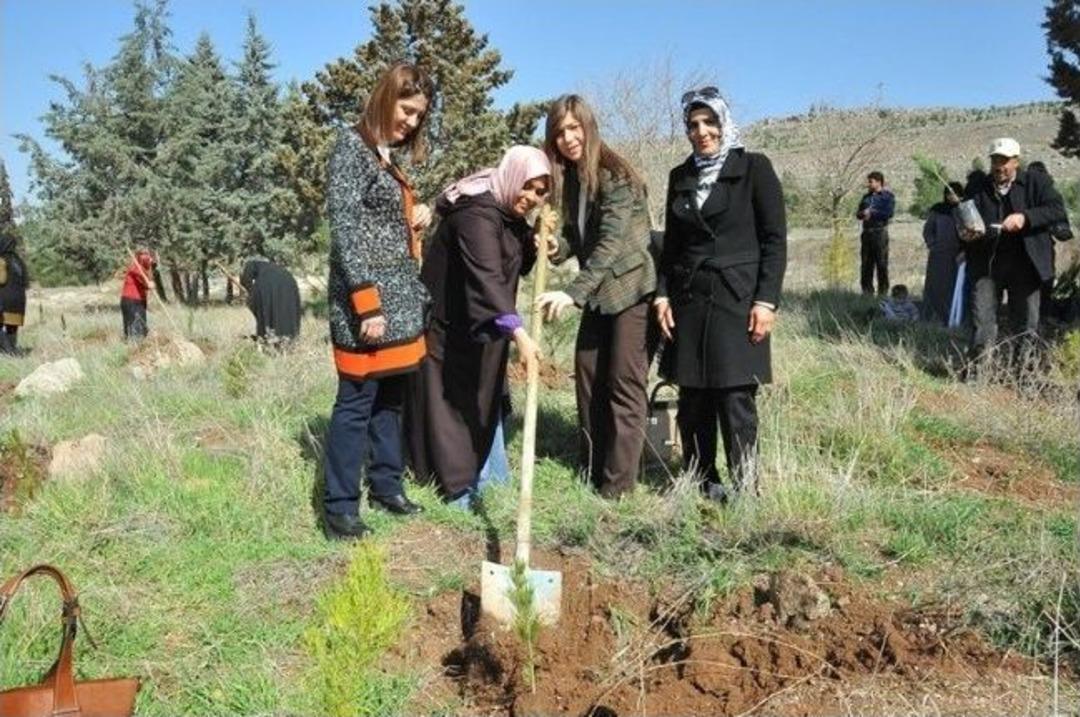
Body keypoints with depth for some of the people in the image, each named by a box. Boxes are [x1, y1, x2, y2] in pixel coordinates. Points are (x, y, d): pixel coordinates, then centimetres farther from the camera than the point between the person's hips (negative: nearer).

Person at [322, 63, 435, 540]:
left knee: (390, 397, 14)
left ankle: (386, 485, 26)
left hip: (402, 297, 8)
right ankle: (339, 506, 5)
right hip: (366, 297, -8)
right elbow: (344, 229, -17)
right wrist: (367, 303, -22)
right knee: (357, 400, -4)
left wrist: (420, 213, 5)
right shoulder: (352, 147, -9)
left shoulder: (393, 156, 17)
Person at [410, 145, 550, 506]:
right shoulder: (478, 214, -27)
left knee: (484, 401, 15)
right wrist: (518, 332, -49)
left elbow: (519, 266, 11)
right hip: (451, 323, -9)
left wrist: (535, 245, -11)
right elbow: (487, 278, -39)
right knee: (451, 399, -1)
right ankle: (457, 485, 8)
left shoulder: (510, 213, 2)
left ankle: (475, 474, 28)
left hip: (484, 325, 9)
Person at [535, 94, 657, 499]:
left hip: (633, 289, -8)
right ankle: (592, 468, 23)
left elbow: (612, 242, -28)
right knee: (588, 373, 10)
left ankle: (618, 482, 3)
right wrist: (557, 247, -12)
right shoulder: (570, 177, 5)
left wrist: (573, 293, -35)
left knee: (625, 382, -4)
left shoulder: (614, 175, -19)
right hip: (599, 291, 8)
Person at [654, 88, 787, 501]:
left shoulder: (754, 168, -1)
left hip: (736, 298, -4)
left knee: (735, 400, -6)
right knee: (692, 401, 6)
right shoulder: (680, 177, 13)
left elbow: (774, 239, -4)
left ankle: (746, 491, 4)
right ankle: (701, 483, 19)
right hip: (688, 300, 5)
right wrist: (662, 294, 6)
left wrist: (766, 299, -11)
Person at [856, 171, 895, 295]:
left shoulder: (887, 196, 0)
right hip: (867, 232, 6)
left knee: (882, 264, -4)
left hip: (880, 232, -6)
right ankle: (867, 291, 13)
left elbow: (888, 213, -11)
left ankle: (883, 292, 1)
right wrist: (862, 213, -4)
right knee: (866, 264, 6)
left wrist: (872, 213, -8)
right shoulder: (866, 197, 19)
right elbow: (858, 213, 19)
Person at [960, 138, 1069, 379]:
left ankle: (1024, 371, 19)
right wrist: (965, 235, -12)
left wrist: (1025, 217, -22)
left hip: (1025, 263, -1)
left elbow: (1058, 210, -7)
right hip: (986, 265, 1)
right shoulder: (977, 190, 10)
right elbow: (964, 222, 12)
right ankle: (975, 371, 2)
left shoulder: (1036, 182, 4)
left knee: (1025, 323, 7)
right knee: (981, 322, -3)